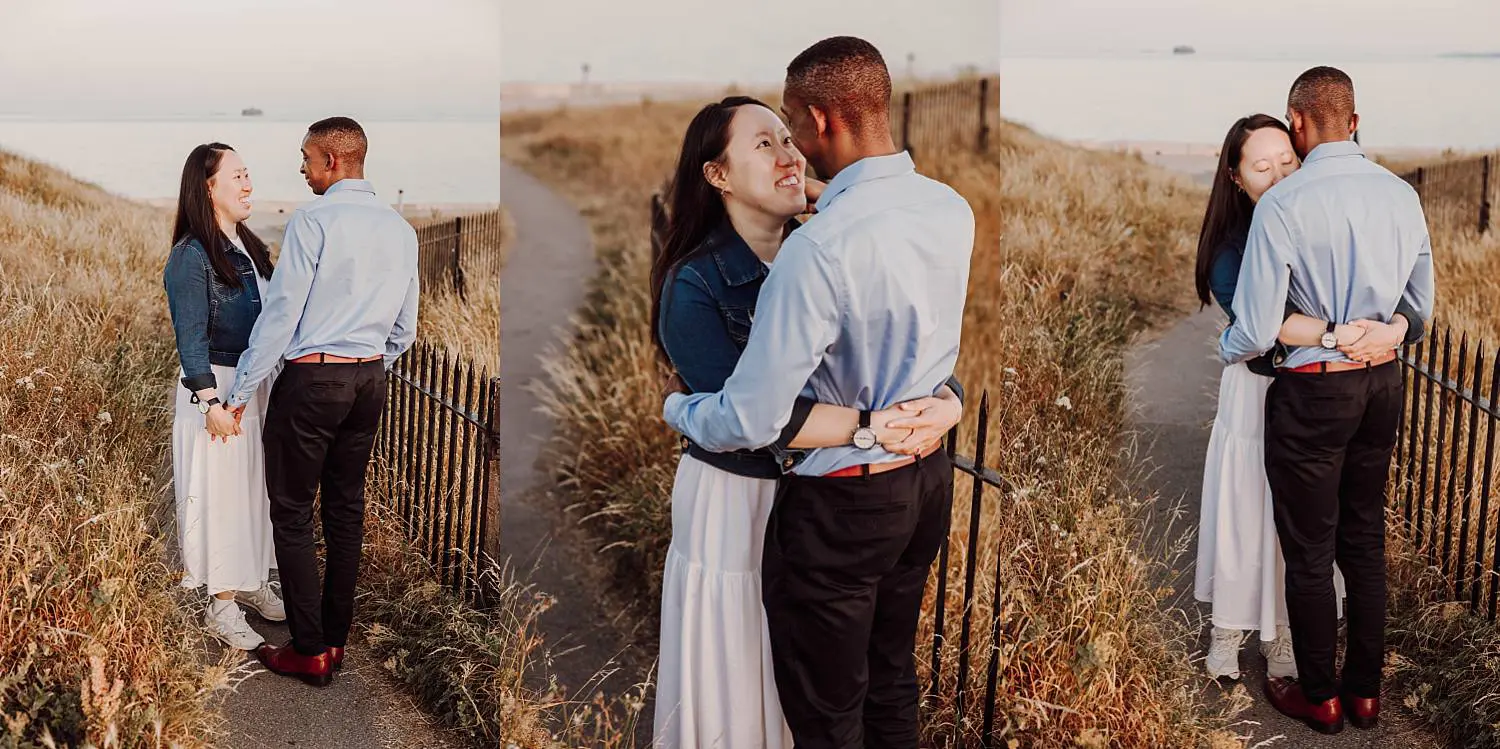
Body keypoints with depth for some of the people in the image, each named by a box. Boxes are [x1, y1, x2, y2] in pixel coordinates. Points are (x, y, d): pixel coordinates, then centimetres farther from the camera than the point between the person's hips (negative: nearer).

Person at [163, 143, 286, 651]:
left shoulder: (247, 247, 8)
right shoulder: (190, 257, -16)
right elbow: (190, 339, -17)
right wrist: (211, 402, -21)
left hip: (258, 384, 8)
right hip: (217, 388, -8)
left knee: (256, 486, 16)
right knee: (221, 494, 0)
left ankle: (253, 583, 31)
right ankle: (222, 606, 11)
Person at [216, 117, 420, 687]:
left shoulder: (313, 221, -13)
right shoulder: (401, 230, 7)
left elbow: (280, 313, -14)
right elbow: (405, 329, 12)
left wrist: (240, 391, -7)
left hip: (312, 379, -7)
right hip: (369, 381, 7)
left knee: (292, 513, 2)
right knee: (346, 508, 13)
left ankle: (310, 651, 3)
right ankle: (336, 638, 20)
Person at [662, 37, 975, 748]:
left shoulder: (818, 248, -28)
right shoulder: (952, 210, -4)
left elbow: (750, 421, -23)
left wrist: (674, 408, -2)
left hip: (841, 503, -8)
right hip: (929, 476, 8)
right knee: (892, 683, 24)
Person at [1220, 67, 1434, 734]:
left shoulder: (1283, 204, -20)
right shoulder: (1402, 195, -1)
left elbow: (1256, 333, -18)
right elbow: (1421, 309, 10)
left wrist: (1225, 349, 4)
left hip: (1313, 393, -6)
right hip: (1384, 382, 6)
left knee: (1309, 551, 9)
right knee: (1365, 541, 18)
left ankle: (1319, 697, 23)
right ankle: (1365, 690, 30)